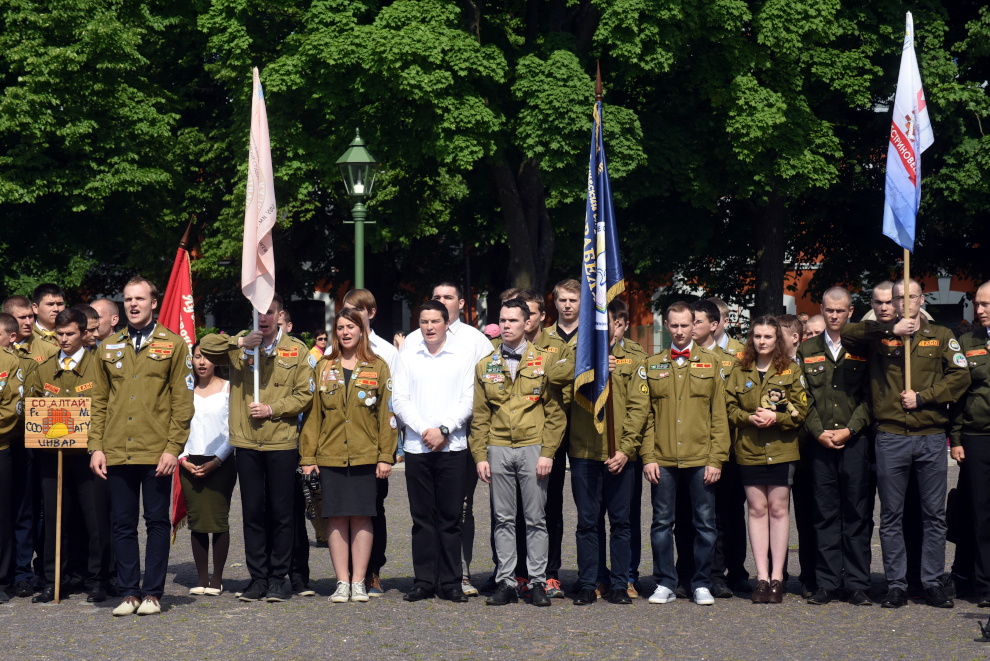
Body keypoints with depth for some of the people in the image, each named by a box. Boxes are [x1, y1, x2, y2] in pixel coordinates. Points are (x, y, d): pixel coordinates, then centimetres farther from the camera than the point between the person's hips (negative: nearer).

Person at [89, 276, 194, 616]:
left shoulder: (173, 345, 3)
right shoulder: (108, 348, 12)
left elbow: (182, 401, -1)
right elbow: (99, 401, 12)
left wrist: (173, 447, -9)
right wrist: (96, 447, 3)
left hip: (157, 453, -3)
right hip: (116, 453, 3)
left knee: (157, 522, 2)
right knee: (122, 524, 5)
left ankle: (152, 593, 9)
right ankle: (129, 592, 12)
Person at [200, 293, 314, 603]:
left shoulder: (296, 350, 3)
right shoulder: (239, 345, 6)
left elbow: (305, 394, 0)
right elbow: (205, 346, -7)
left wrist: (272, 409, -11)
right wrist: (239, 342, -19)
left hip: (282, 442, -1)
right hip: (246, 442, 2)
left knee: (282, 513, 2)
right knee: (252, 512, 6)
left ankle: (278, 577, 11)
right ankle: (258, 577, 13)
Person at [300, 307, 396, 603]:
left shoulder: (378, 367, 5)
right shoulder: (324, 368, 9)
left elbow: (387, 414, 2)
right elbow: (313, 413, 7)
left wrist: (386, 456, -5)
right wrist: (307, 456, 0)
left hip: (365, 456, -1)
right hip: (330, 455, 1)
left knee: (361, 517, 0)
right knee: (337, 518, 2)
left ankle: (359, 582, 7)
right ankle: (342, 582, 8)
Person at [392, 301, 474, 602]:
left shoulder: (462, 359, 7)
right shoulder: (407, 359, 11)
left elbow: (468, 402, 0)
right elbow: (400, 400, 4)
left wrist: (443, 429, -12)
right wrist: (424, 430, -9)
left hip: (452, 446, -1)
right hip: (416, 447, 1)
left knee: (451, 517, 0)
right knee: (422, 517, 3)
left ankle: (451, 582, 5)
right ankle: (424, 581, 8)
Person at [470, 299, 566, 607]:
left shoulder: (545, 361, 2)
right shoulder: (485, 366, 10)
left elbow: (555, 411, 0)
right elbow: (480, 416, 11)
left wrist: (547, 452, -9)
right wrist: (480, 455, 2)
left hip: (533, 449, -2)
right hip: (498, 450, 3)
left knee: (536, 520, 2)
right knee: (503, 520, 5)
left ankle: (538, 582, 7)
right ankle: (505, 583, 10)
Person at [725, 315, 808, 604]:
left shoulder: (791, 370, 3)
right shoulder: (739, 371, 9)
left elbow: (800, 410, -2)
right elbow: (729, 407, 5)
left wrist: (775, 417, -17)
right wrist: (749, 418, -13)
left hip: (781, 449, -2)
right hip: (748, 450, 2)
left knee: (778, 509, 0)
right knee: (757, 509, 3)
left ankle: (777, 577, 5)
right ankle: (762, 577, 5)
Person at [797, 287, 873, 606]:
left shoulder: (862, 349, 6)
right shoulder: (806, 350, 12)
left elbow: (869, 396, 2)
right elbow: (803, 397, 7)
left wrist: (850, 429, -10)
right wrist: (819, 432, -5)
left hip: (855, 441, -1)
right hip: (820, 444, 1)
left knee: (857, 514, 0)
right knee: (825, 515, 3)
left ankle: (857, 584, 5)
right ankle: (827, 583, 7)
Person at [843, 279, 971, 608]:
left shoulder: (941, 336, 10)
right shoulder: (880, 337, 8)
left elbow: (960, 376, 0)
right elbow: (846, 335, -8)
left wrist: (923, 396, -9)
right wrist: (891, 330, -12)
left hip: (932, 436, 0)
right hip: (891, 438, 0)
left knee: (934, 514, 4)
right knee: (891, 516, 4)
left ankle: (933, 583, 12)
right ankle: (896, 585, 11)